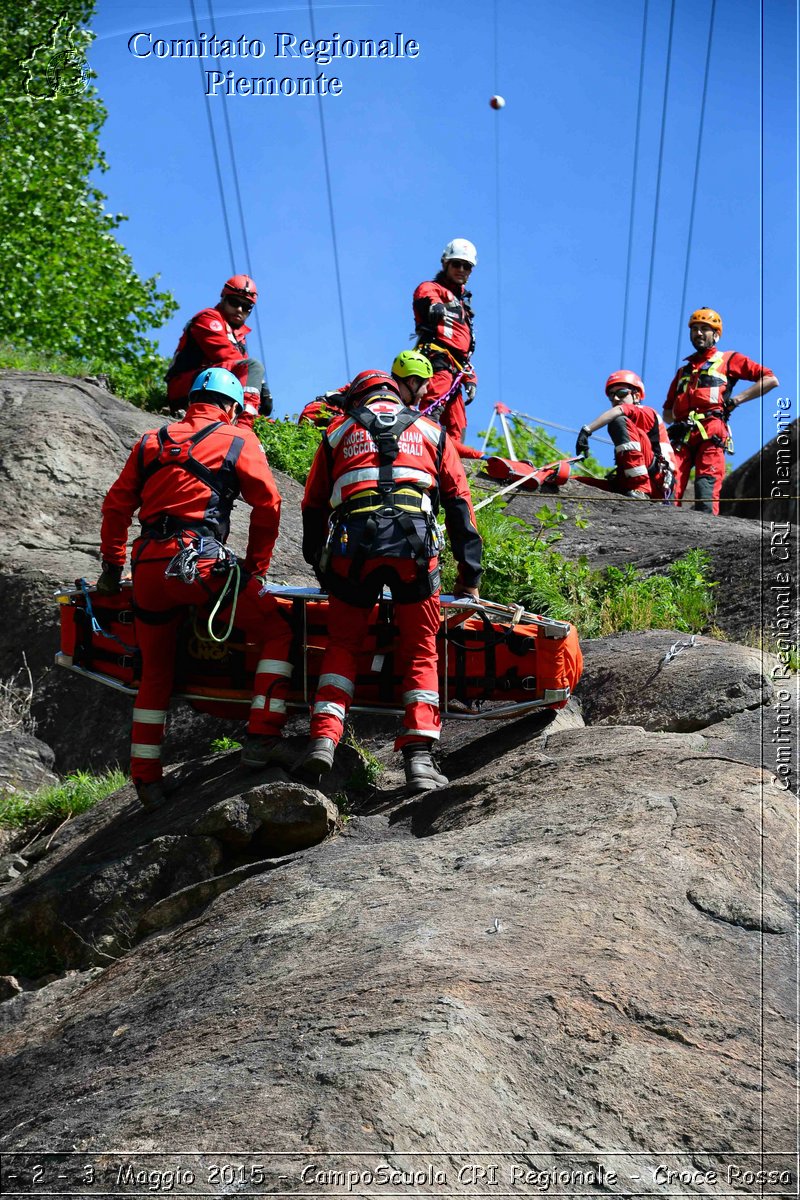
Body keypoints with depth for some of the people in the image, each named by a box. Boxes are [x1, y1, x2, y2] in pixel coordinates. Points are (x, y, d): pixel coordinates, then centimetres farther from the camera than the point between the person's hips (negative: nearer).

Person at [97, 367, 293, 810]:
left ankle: (145, 778, 21)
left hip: (148, 569, 5)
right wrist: (255, 570, 15)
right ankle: (261, 738, -5)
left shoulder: (151, 441, 20)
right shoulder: (239, 441, 10)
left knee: (155, 670, 18)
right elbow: (267, 506, 6)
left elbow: (116, 506, 18)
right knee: (276, 632, 7)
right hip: (201, 564, -5)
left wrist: (112, 568, 25)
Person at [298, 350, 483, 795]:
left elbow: (313, 505, 24)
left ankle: (324, 737, -4)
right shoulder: (431, 432, 25)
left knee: (343, 644, 14)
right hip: (415, 543, 0)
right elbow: (460, 504, 19)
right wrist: (470, 575, 19)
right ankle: (419, 755, -5)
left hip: (352, 545, 0)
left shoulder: (339, 432, 24)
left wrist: (319, 564, 32)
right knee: (421, 651, 7)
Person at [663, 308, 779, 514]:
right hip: (682, 436, 5)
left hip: (710, 433, -4)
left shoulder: (728, 359, 20)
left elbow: (770, 380, 10)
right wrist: (675, 420, 12)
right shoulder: (683, 370, 35)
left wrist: (737, 399, 2)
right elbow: (667, 412, 36)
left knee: (706, 489, -21)